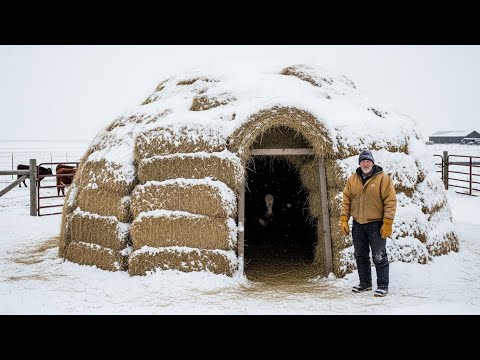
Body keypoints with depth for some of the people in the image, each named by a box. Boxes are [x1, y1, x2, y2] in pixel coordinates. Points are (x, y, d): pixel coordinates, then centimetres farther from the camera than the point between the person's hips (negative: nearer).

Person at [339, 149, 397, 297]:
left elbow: (390, 201, -10)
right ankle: (365, 283, 27)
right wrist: (344, 219, 2)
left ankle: (383, 286, 9)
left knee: (379, 257, -1)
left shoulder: (383, 179, -8)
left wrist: (388, 223, -15)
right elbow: (346, 200, 10)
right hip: (358, 224, 5)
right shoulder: (352, 179, 6)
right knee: (361, 256, 14)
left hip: (376, 224, -5)